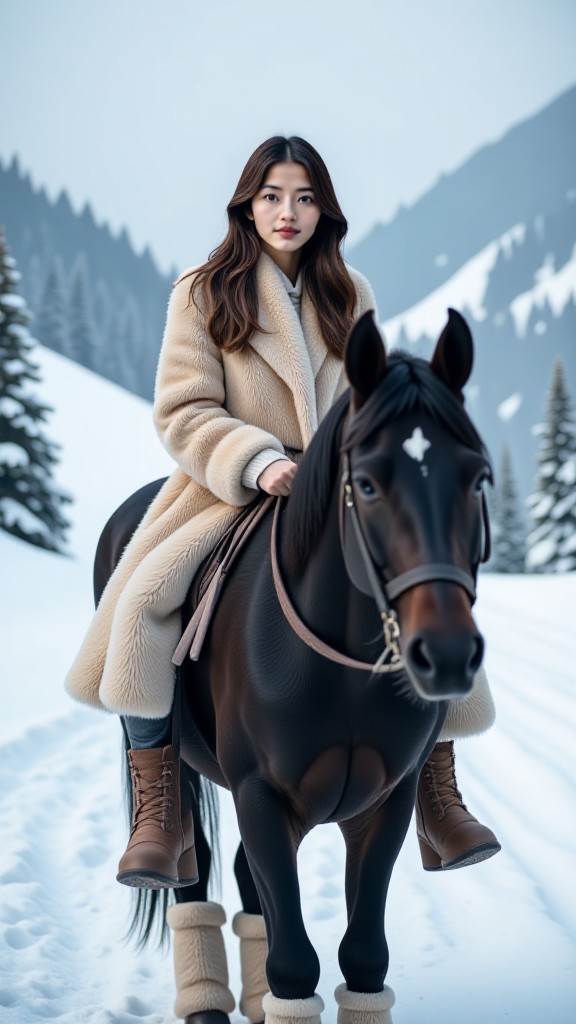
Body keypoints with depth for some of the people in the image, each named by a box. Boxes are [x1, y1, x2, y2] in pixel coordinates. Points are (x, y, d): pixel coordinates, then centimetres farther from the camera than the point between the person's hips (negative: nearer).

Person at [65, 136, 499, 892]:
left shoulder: (351, 298, 10)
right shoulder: (203, 294, 0)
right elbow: (183, 412, -7)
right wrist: (258, 463, -23)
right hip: (230, 490, -3)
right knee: (141, 602, -28)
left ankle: (438, 800, -2)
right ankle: (159, 815, -17)